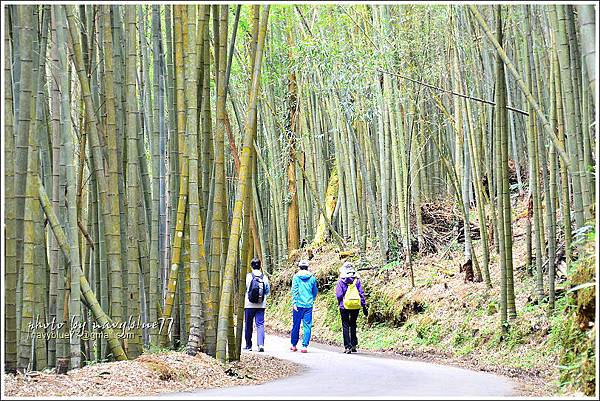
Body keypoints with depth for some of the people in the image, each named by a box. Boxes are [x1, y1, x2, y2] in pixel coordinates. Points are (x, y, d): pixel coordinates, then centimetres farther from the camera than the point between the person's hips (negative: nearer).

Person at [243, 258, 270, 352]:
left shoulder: (248, 276, -7)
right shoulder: (264, 277, 1)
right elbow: (268, 291, 7)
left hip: (249, 305, -2)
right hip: (261, 305, 2)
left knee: (248, 325, 9)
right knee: (260, 324, 0)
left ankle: (248, 345, 15)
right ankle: (261, 344, -15)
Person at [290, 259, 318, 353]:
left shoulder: (296, 277, -1)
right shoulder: (312, 278, 5)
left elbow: (294, 290, -8)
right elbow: (315, 291, 14)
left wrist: (294, 303, -8)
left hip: (298, 304, -1)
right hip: (308, 305, 1)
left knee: (296, 325, 9)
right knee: (307, 326, 1)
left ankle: (294, 345, 19)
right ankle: (305, 346, -5)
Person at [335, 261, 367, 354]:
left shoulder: (341, 281, -7)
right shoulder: (357, 280, 0)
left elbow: (339, 295, -8)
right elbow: (361, 293, 0)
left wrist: (339, 303, 11)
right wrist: (364, 306, 4)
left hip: (345, 306, -3)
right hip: (356, 306, 3)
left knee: (345, 326, 3)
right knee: (353, 325, 18)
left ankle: (347, 347, -2)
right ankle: (354, 345, 18)